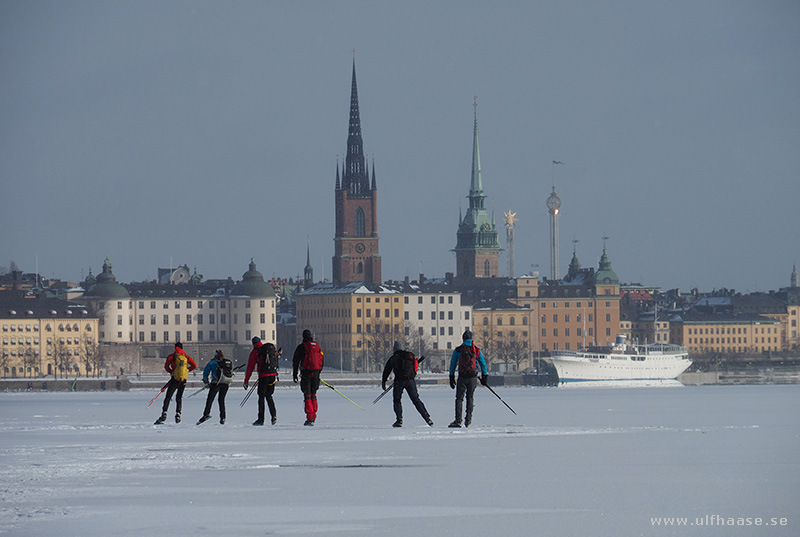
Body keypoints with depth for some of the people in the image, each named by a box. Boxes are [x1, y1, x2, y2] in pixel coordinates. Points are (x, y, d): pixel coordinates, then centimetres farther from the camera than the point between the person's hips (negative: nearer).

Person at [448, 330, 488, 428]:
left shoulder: (458, 350, 3)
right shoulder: (476, 350, 4)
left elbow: (452, 364, 6)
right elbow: (483, 363, 8)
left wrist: (452, 378, 13)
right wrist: (484, 376, 16)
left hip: (462, 377, -1)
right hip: (473, 377, 1)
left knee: (459, 398, 2)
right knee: (470, 397, 16)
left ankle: (458, 420, -8)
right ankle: (468, 419, 11)